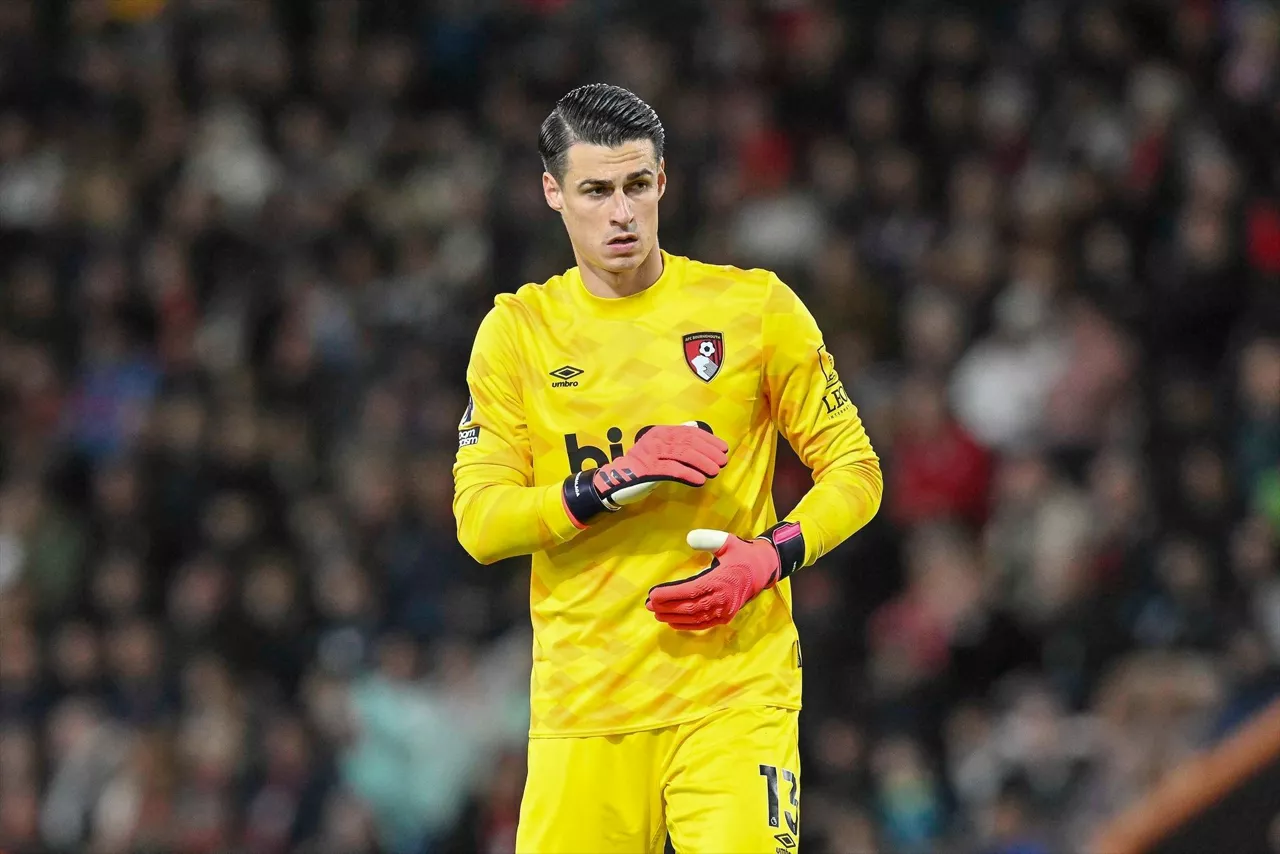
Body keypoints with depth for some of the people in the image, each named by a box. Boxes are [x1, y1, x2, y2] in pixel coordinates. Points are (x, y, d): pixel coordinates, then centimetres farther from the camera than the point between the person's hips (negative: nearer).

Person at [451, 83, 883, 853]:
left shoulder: (755, 306, 4)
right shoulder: (516, 330, 7)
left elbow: (855, 470, 7)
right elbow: (479, 521, 0)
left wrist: (770, 558, -12)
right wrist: (614, 481, -15)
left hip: (734, 694, -1)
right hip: (582, 699, 2)